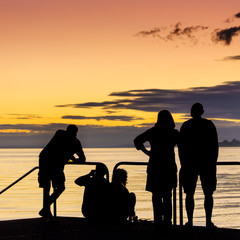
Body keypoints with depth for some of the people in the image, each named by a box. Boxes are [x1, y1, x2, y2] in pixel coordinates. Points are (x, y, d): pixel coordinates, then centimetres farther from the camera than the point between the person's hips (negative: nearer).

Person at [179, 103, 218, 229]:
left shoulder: (186, 126, 1)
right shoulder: (209, 125, 1)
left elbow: (181, 147, 0)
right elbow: (215, 146, 0)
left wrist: (183, 165, 6)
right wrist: (213, 163, 7)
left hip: (190, 163, 0)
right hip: (207, 163, 0)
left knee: (189, 194, 5)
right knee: (208, 194, 5)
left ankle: (190, 221, 0)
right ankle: (208, 221, -1)